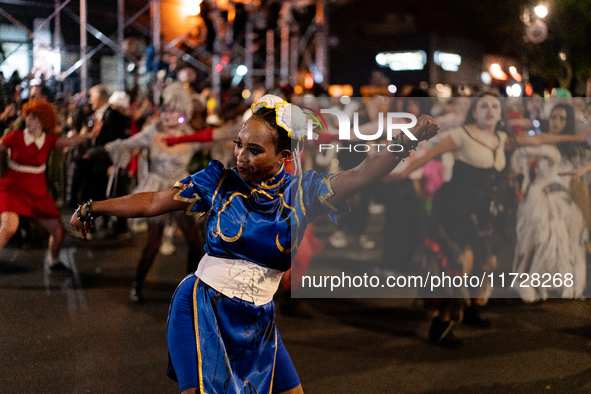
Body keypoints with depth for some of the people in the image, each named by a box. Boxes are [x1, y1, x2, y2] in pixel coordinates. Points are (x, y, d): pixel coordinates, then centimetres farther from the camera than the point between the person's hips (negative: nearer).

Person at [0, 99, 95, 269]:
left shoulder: (48, 140, -2)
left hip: (37, 193, 3)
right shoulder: (16, 137, -6)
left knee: (59, 231, 3)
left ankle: (53, 260, 30)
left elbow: (68, 142, -16)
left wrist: (88, 136, -30)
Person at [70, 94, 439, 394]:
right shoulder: (220, 182, -4)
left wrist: (409, 138, -27)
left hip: (258, 322, 3)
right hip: (203, 308, -3)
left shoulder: (301, 192, -3)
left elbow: (362, 175, -13)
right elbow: (154, 202, 1)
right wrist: (92, 209, -2)